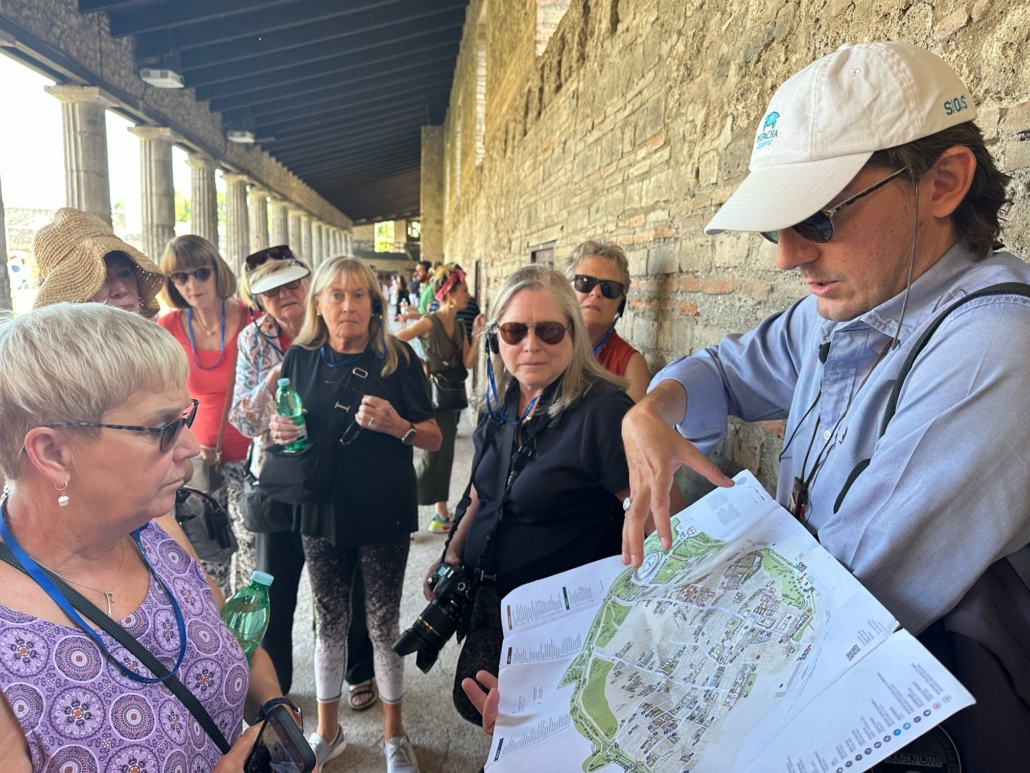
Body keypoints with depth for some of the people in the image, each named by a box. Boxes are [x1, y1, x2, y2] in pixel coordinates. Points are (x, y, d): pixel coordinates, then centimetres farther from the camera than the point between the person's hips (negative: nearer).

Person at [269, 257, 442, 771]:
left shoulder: (398, 359, -7)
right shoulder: (301, 358, 0)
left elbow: (434, 439, -4)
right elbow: (283, 426, 12)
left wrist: (397, 426, -24)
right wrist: (279, 430, -11)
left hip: (384, 515, -2)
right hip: (323, 512, 2)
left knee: (384, 625, 11)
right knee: (330, 623, 16)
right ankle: (327, 730, 37)